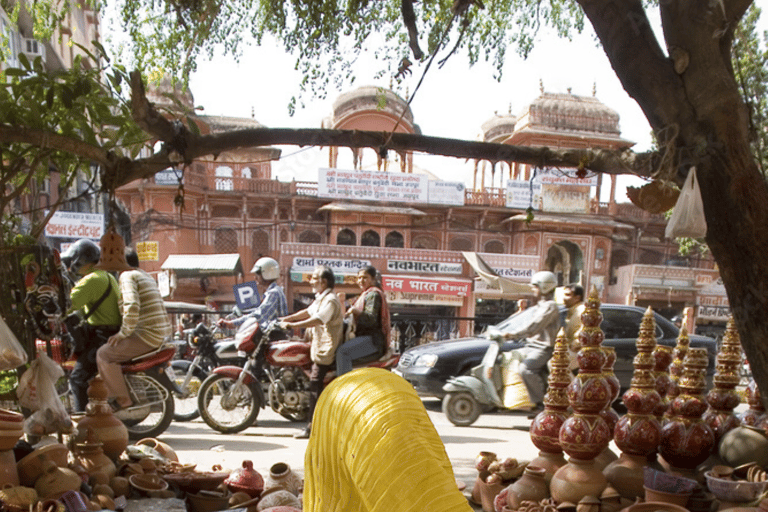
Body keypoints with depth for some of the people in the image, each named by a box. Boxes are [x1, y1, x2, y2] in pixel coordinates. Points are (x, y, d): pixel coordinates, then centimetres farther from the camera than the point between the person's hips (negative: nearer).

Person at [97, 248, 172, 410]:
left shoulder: (127, 276, -7)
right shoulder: (145, 276, 22)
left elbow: (132, 307, -24)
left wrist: (123, 333, -14)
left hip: (147, 334, -10)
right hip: (162, 334, 10)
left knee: (104, 354, -6)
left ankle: (122, 399, -4)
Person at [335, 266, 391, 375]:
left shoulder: (373, 294, -6)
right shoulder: (366, 294, 26)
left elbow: (371, 319, -20)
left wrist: (355, 311, -30)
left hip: (374, 341, -11)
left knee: (342, 351, -28)